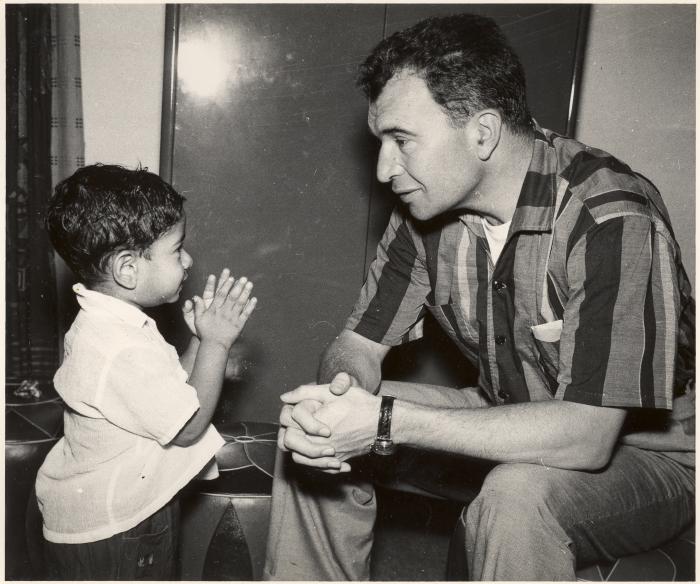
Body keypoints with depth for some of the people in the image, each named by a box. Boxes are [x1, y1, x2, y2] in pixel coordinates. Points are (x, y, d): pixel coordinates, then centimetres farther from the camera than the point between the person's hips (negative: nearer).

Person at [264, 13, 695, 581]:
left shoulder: (614, 220, -28)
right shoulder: (427, 206, -8)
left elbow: (584, 436, -32)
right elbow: (358, 345, -3)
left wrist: (387, 423, -36)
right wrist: (337, 399, -27)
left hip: (643, 453, -5)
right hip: (509, 427, 6)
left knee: (517, 496, -38)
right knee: (312, 428, -6)